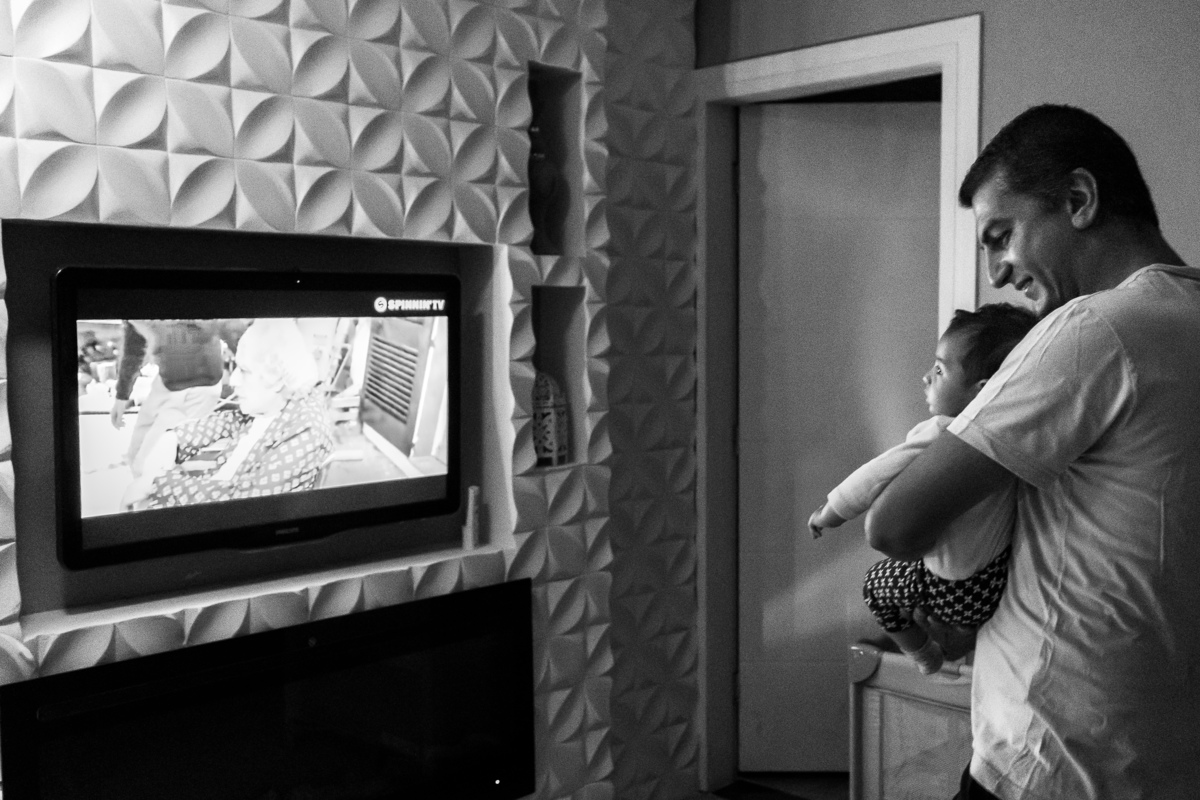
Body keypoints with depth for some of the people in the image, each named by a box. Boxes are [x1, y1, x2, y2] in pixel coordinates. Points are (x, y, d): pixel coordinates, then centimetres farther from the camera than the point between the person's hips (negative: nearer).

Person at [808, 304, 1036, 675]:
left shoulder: (938, 435, -26)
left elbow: (877, 477, -21)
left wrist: (829, 512, -9)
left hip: (962, 591, -6)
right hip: (1005, 569, 7)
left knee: (877, 583, 17)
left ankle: (924, 656, 34)